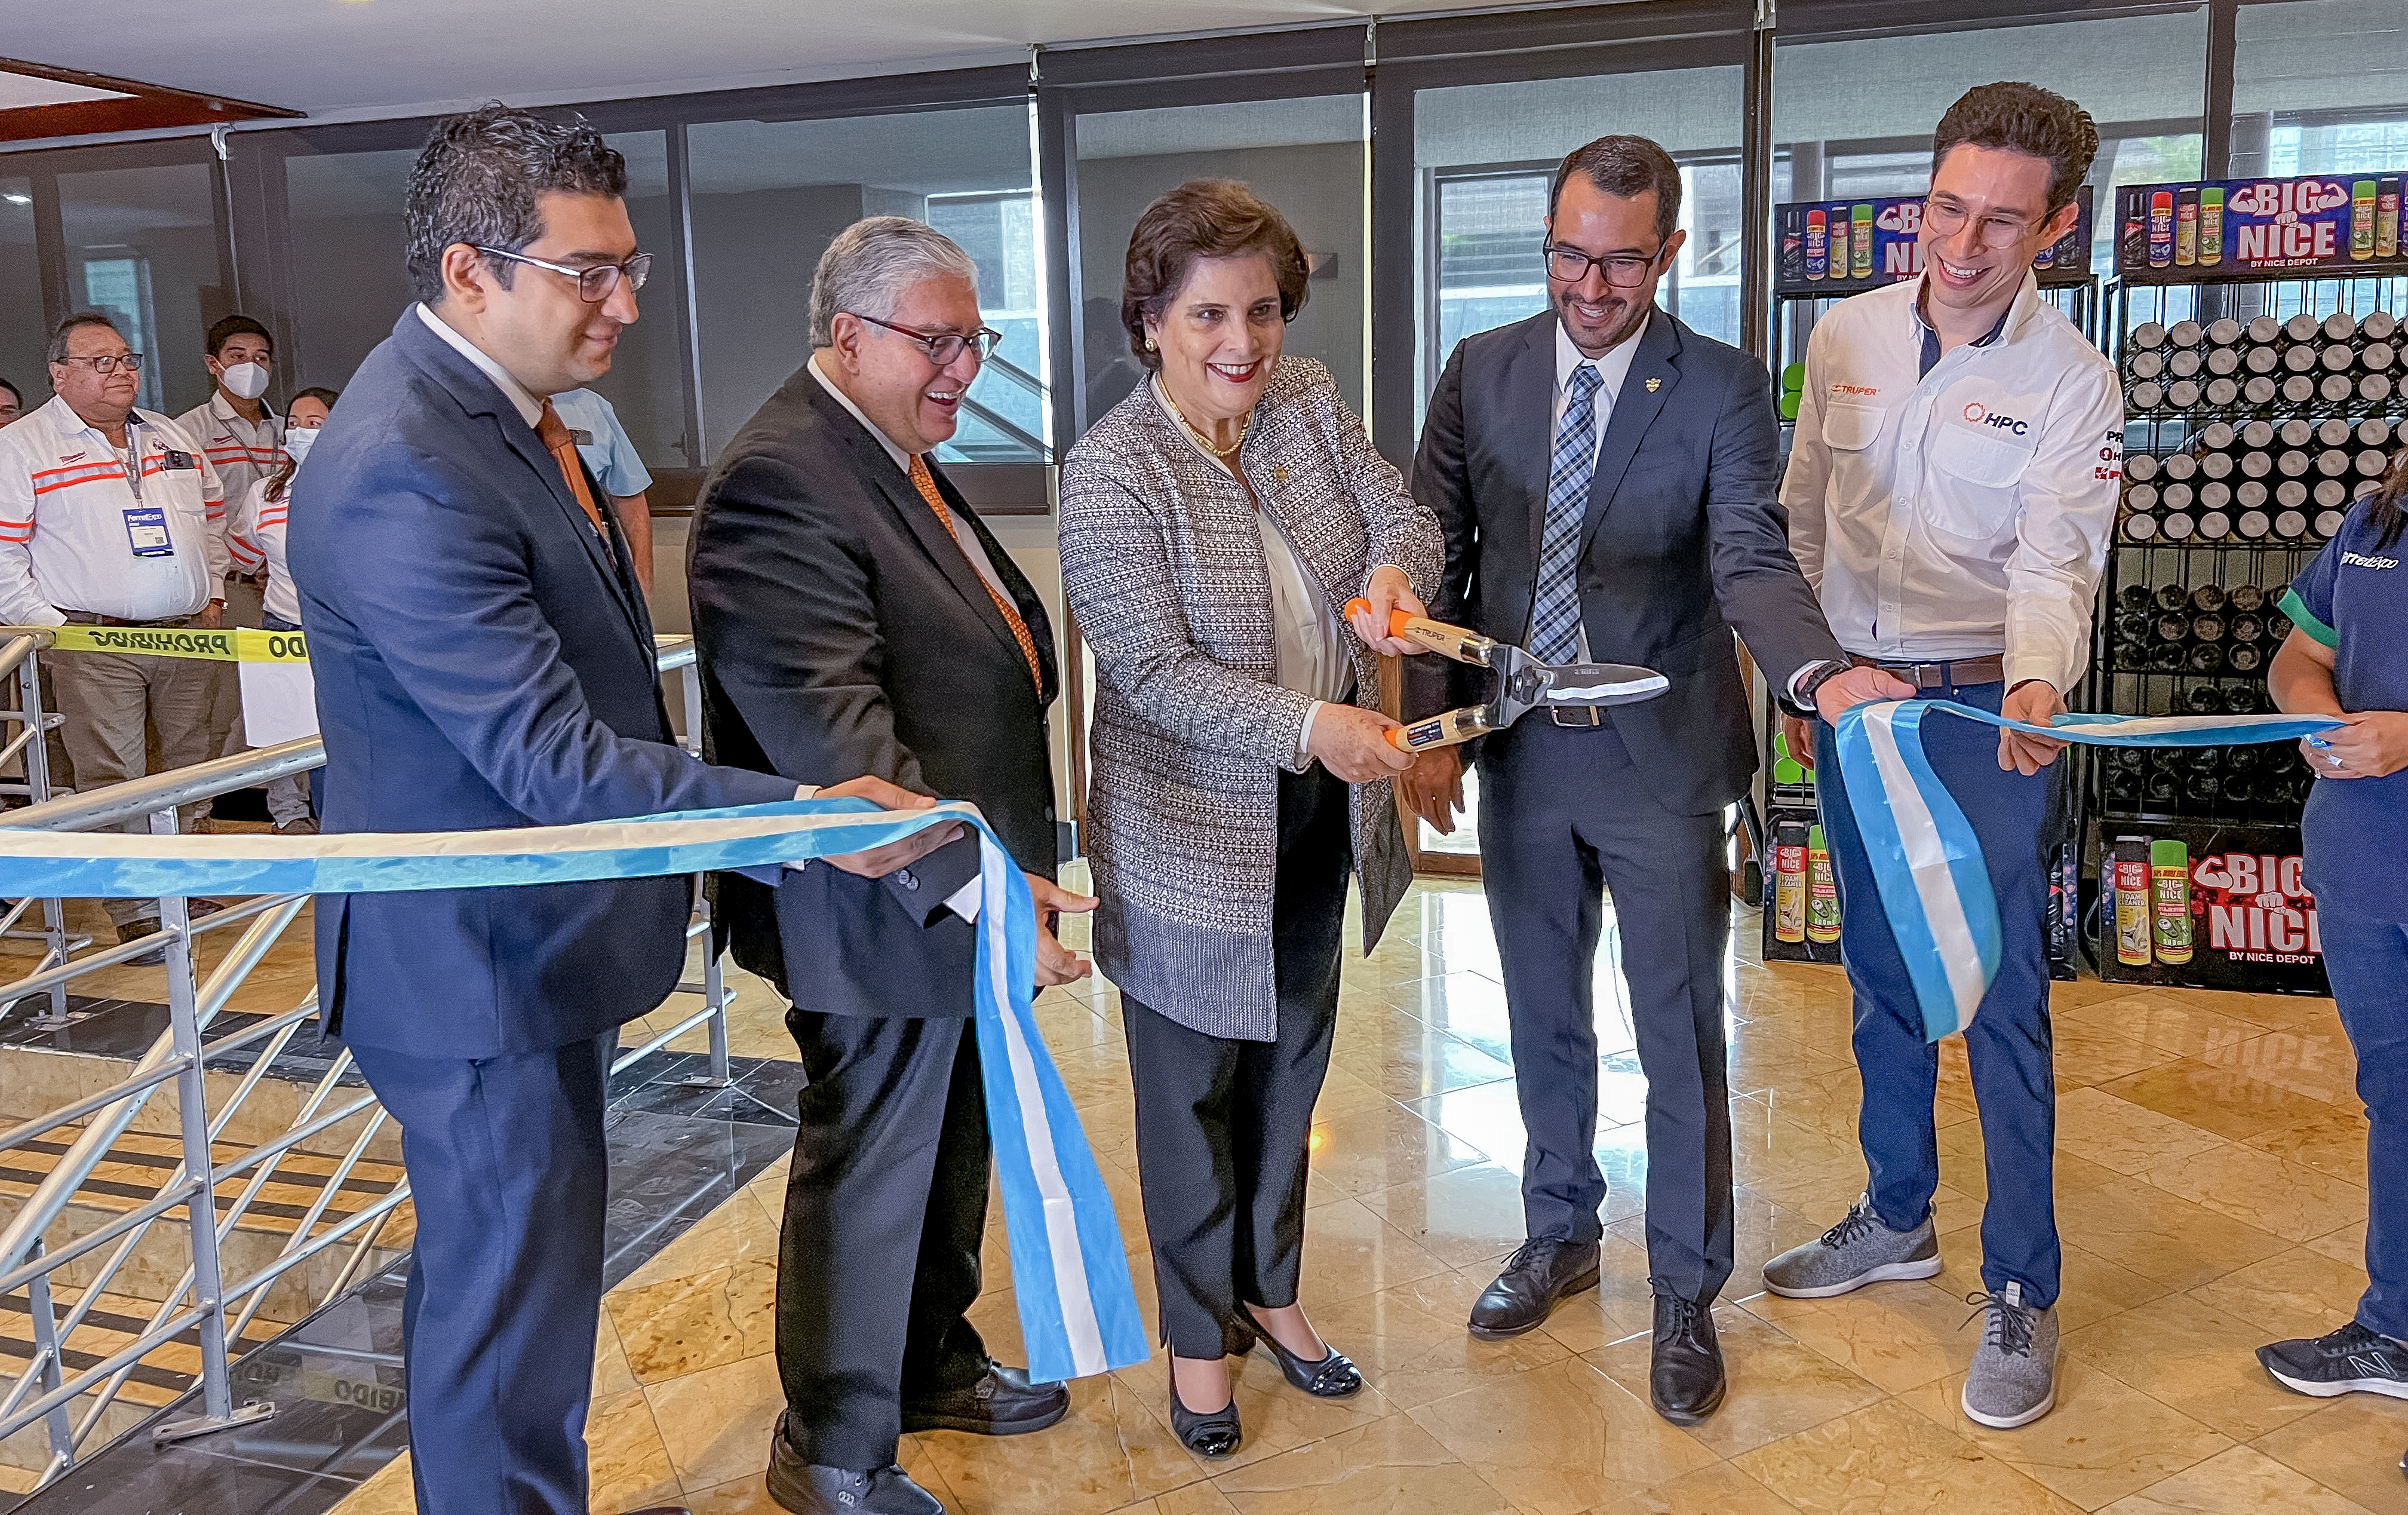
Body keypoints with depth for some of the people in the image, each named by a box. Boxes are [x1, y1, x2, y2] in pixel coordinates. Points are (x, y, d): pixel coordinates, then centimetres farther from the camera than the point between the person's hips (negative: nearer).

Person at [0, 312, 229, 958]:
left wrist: (213, 594, 13)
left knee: (191, 767, 11)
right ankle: (137, 912, 2)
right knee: (114, 779, -4)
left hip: (186, 635, 5)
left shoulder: (171, 437, 15)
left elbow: (212, 519, 24)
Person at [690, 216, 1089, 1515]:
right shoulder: (779, 483, -22)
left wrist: (1001, 864, 17)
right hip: (883, 909, -10)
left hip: (964, 890, 10)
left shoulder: (897, 455, 12)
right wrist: (974, 879, -33)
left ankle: (934, 1364, 45)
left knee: (951, 1148, 23)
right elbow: (827, 727, -30)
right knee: (869, 1169, 6)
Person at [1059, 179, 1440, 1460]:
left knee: (1292, 1065, 21)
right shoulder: (1111, 472, -19)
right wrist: (1309, 724, -33)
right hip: (1193, 836, -6)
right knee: (1194, 1086, 12)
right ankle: (1198, 1332, 33)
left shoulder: (1310, 402, -2)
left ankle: (1269, 1289, 43)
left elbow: (1405, 520, 1)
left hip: (1321, 823, 6)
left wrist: (1392, 570, -23)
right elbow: (1154, 672, -24)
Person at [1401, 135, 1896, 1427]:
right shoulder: (1481, 373, 0)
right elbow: (1437, 555, 4)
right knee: (1543, 1018, 19)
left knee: (1680, 1041, 7)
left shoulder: (1723, 389, -9)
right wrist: (1431, 721, -3)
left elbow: (1750, 560, -20)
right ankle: (1561, 1234, 41)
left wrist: (1819, 671, -40)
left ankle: (1687, 1296, 25)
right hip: (1517, 750, 3)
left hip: (1659, 755, -3)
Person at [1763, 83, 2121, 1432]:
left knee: (2002, 1002, -2)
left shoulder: (2072, 383, -8)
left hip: (1985, 709, -4)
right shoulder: (1846, 336, 4)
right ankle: (1898, 1219, 33)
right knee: (1881, 977, 15)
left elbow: (2054, 560, -18)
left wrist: (2037, 682, -38)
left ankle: (2023, 1294, 12)